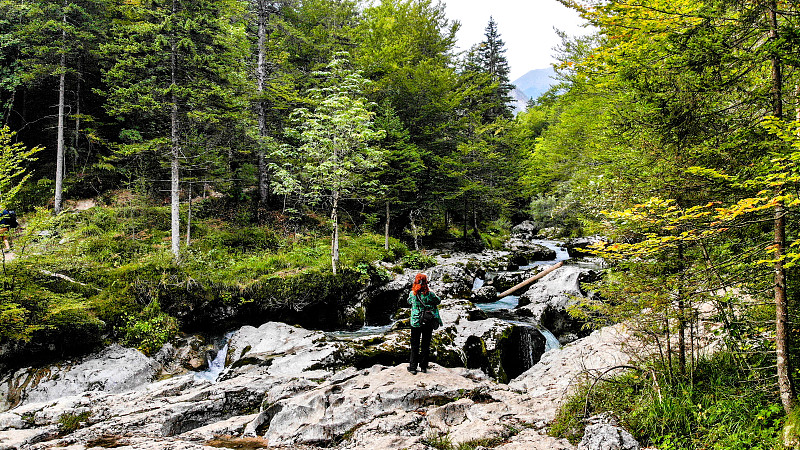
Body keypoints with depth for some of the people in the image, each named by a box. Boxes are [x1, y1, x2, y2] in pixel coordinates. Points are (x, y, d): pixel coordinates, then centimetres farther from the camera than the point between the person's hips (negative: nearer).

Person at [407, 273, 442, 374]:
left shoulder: (412, 294, -10)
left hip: (415, 323, 0)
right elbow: (438, 301, 4)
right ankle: (423, 367, 17)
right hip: (428, 323, 0)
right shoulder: (429, 294, -12)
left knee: (415, 345, 10)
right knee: (425, 345, 11)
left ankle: (413, 367, 10)